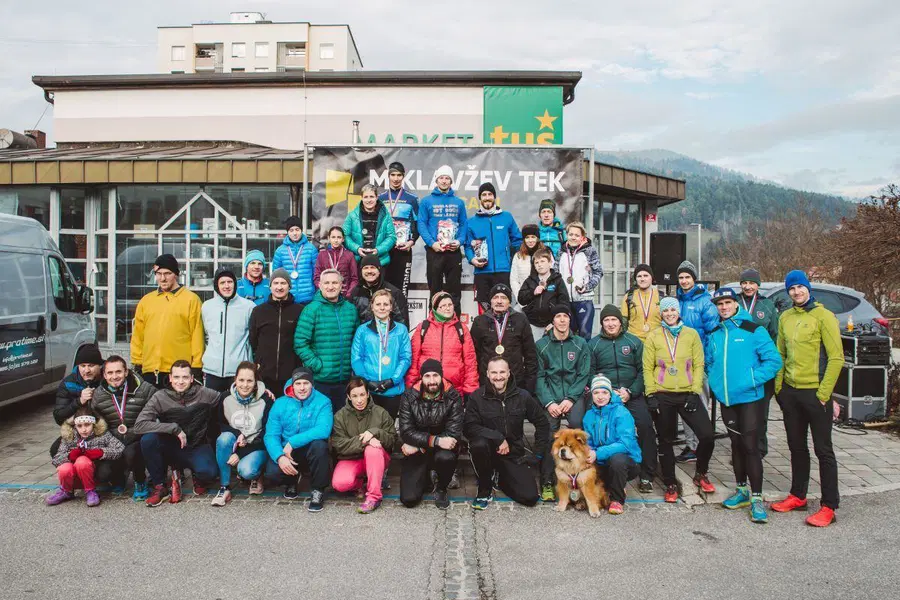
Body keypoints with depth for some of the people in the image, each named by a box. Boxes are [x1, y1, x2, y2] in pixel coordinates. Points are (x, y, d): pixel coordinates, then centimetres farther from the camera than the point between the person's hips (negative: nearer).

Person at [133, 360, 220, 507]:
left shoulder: (204, 394, -9)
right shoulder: (160, 397, -11)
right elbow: (139, 425, -21)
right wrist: (174, 428, -27)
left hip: (197, 447, -1)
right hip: (171, 448, 1)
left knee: (207, 472, -32)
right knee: (147, 439, -29)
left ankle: (198, 478, 10)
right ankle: (159, 487, -8)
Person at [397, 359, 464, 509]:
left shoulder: (453, 397, -11)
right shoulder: (409, 396, -7)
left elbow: (454, 433, -18)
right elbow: (406, 432, -15)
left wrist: (418, 445, -19)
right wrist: (436, 440, -28)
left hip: (443, 448, -1)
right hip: (417, 452, 1)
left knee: (445, 457, -36)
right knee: (408, 499, -12)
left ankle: (441, 489, -2)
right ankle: (424, 478, 24)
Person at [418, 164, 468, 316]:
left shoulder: (459, 203, 10)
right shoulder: (427, 201, 2)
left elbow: (463, 224, 9)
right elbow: (422, 224, -3)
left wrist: (460, 241, -8)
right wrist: (432, 243, -15)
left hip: (454, 251, 2)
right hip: (434, 251, -2)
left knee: (454, 290, 6)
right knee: (435, 290, 5)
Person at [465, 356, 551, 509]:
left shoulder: (522, 396, -3)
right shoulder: (477, 397, -9)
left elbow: (542, 423, 8)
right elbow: (469, 428, -17)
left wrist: (539, 451, 2)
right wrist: (498, 438, -26)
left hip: (513, 454, 2)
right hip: (488, 450, -2)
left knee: (530, 497, -12)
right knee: (479, 444, -37)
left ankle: (502, 479, 21)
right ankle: (484, 490, -10)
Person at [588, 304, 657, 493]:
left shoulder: (634, 341, 9)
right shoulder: (593, 344, 8)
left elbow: (641, 370, 6)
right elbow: (590, 373, 5)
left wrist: (630, 392, -8)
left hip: (633, 394, 1)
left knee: (645, 425, -20)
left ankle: (647, 476, -6)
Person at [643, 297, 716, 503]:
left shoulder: (691, 334, 5)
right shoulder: (653, 337, 3)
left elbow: (698, 365, 2)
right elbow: (647, 368, 1)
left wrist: (695, 391, -6)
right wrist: (651, 393, -7)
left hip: (688, 394, 1)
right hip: (663, 396, 0)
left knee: (707, 436, -6)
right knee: (666, 441, 7)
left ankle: (701, 474, 20)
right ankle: (670, 485, 22)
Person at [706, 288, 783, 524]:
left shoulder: (754, 330, -7)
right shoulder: (714, 334, 9)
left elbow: (773, 360, -10)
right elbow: (709, 362, 21)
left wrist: (752, 380, -18)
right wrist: (715, 382, 5)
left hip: (749, 398, -5)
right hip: (726, 398, 5)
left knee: (750, 446, -6)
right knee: (736, 444, 15)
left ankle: (756, 498, 2)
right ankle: (741, 491, 27)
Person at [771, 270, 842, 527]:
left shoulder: (823, 316, -9)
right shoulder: (785, 318, 9)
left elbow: (836, 357, -12)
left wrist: (823, 394, -14)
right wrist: (779, 386, 7)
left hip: (815, 393, -6)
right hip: (790, 392, 6)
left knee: (823, 450, 2)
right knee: (797, 447, 15)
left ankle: (829, 506, 9)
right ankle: (798, 496, 27)